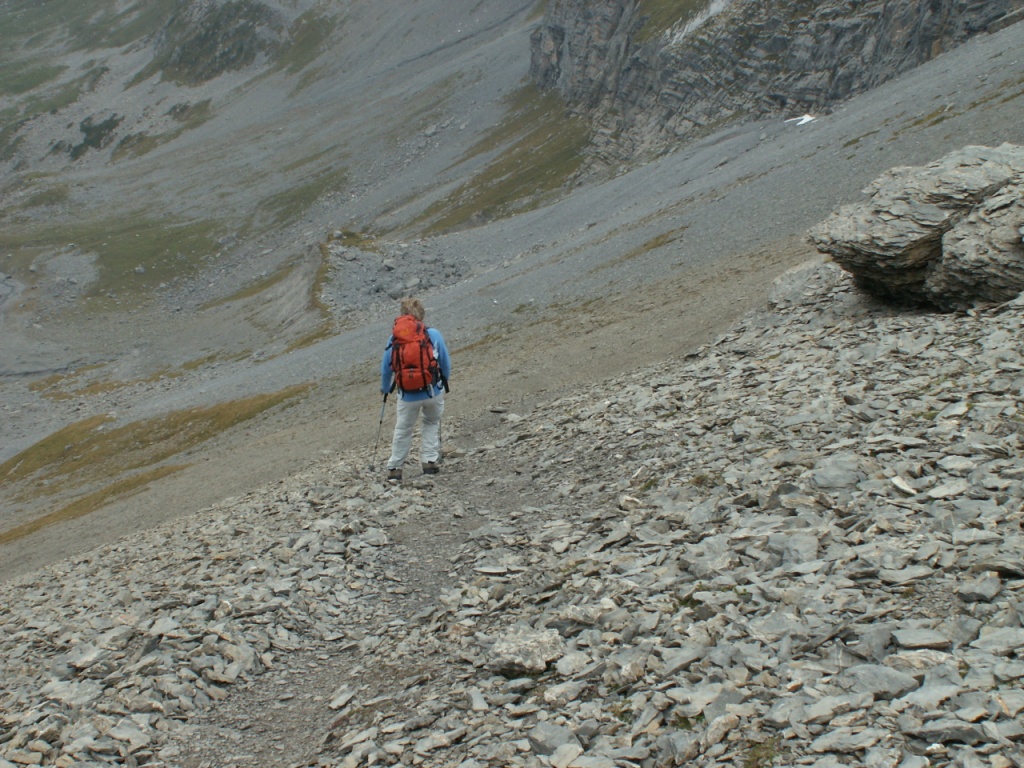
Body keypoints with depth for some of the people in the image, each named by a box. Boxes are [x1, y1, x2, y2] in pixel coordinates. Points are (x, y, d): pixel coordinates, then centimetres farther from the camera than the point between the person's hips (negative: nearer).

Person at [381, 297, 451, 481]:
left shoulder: (394, 339, -6)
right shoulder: (434, 335, -7)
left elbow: (386, 368, 1)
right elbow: (446, 363, 0)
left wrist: (385, 389, 19)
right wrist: (444, 383, 19)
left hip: (408, 395, 0)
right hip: (434, 391, 0)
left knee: (403, 430, 17)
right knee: (432, 423, 24)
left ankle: (395, 468, 21)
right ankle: (430, 461, 19)